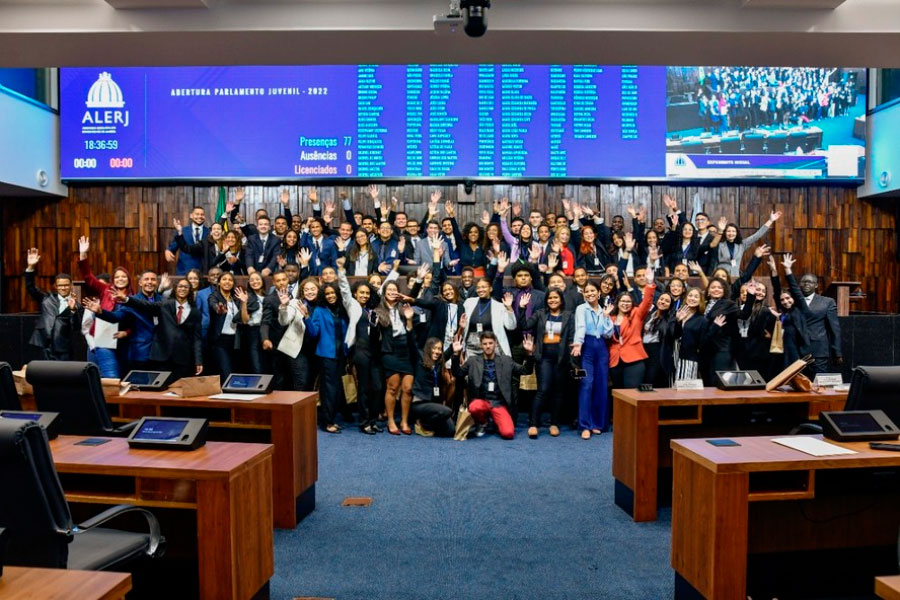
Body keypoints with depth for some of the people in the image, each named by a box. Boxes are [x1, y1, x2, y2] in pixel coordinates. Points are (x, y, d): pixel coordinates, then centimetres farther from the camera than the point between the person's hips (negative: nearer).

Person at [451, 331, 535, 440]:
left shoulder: (505, 360, 6)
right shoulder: (473, 360, 5)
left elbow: (525, 371, 7)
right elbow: (458, 373, 0)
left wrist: (529, 353, -10)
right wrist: (456, 354, -15)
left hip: (499, 403, 0)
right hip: (481, 400, 0)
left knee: (508, 433, -21)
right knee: (474, 407, -37)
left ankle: (495, 422, 16)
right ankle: (482, 423, 1)